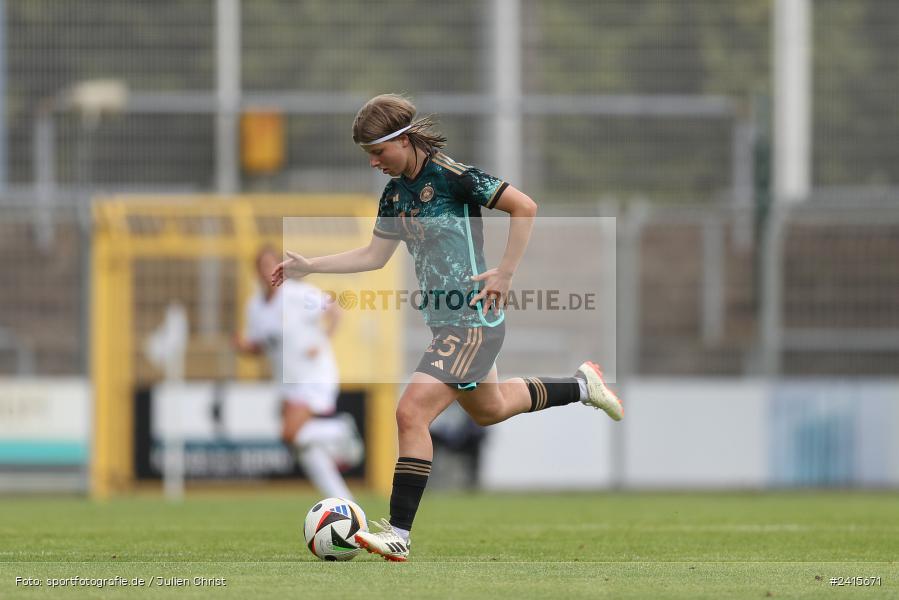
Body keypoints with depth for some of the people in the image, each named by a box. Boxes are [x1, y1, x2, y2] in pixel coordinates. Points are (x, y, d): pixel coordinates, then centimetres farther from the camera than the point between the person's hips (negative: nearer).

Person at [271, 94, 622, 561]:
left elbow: (524, 207, -18)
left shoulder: (452, 177, -18)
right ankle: (582, 386, 48)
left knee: (411, 413, -19)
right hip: (444, 322, 10)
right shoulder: (396, 192, 8)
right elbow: (374, 255, 17)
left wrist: (506, 274, -18)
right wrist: (308, 266, 9)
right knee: (488, 409, 29)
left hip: (472, 322, -10)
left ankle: (397, 534, -17)